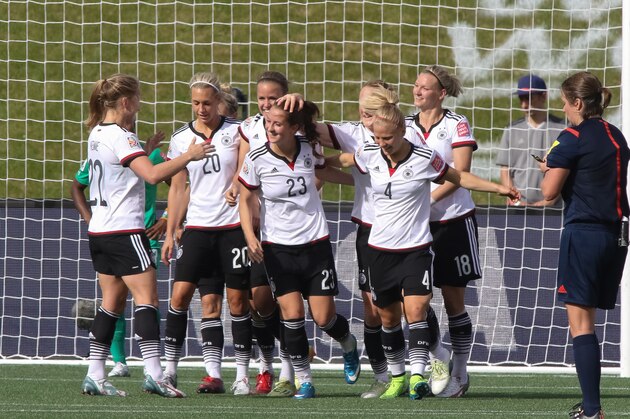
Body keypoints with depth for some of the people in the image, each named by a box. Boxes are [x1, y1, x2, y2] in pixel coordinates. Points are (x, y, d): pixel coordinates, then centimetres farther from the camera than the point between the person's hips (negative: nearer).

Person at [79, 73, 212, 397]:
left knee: (112, 301, 10)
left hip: (99, 230, 9)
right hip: (125, 230, -9)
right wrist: (189, 156, -20)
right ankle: (153, 373, -18)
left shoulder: (97, 133, 13)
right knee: (147, 297, -9)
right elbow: (152, 175, -26)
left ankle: (95, 375, 6)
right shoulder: (120, 136, -15)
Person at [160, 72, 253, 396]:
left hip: (234, 225, -2)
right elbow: (178, 189, 13)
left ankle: (242, 375, 4)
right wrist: (170, 233, 9)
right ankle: (177, 371, -3)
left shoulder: (238, 132, 0)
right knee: (180, 294, -8)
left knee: (237, 299, -2)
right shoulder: (180, 139, 8)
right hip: (198, 227, 2)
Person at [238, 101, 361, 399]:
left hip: (315, 243, 1)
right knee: (292, 314, -12)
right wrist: (250, 237, -11)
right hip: (277, 247, -1)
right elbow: (246, 199, 1)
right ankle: (304, 380, 2)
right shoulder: (256, 159, -10)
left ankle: (348, 344, 33)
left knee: (323, 317, -1)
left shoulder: (309, 149, -5)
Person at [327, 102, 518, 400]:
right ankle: (397, 377, 22)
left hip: (416, 248, -3)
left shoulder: (425, 159, -11)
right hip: (380, 249, 3)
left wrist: (498, 188, 1)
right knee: (388, 317, 9)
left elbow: (458, 177, 4)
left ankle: (418, 377, -19)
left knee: (415, 310, -17)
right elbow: (343, 161, 20)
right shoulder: (370, 155, -2)